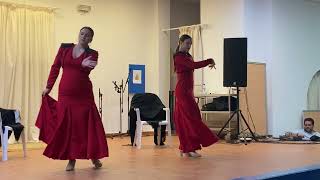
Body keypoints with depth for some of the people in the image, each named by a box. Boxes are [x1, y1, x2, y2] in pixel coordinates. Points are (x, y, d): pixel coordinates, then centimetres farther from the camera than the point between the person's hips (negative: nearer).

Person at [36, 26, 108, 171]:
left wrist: (83, 65, -37)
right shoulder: (65, 48, 7)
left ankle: (94, 156, 13)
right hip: (65, 93, 2)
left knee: (88, 124, -1)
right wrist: (49, 86, 5)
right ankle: (71, 159, 11)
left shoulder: (92, 54, 2)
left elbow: (87, 70, -14)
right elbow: (55, 67, 8)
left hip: (84, 94, -1)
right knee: (67, 126, 3)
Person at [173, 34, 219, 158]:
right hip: (183, 91, -9)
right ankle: (191, 149, -9)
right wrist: (209, 61, -13)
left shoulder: (187, 56, 18)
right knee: (191, 117, -10)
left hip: (188, 91, 9)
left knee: (184, 119, 9)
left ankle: (184, 149, 12)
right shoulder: (179, 57, -11)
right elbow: (194, 65, -22)